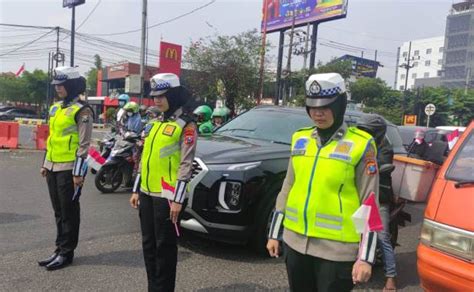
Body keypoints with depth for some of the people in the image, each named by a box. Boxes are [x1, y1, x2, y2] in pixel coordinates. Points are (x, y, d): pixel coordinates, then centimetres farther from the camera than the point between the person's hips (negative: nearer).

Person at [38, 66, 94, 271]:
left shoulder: (81, 110, -11)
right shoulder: (55, 108, 15)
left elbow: (83, 144, -15)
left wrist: (78, 172, -18)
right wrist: (45, 164, 20)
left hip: (69, 169, -8)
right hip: (53, 168, 8)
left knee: (69, 212, 2)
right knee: (58, 211, 15)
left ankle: (66, 252, 12)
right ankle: (60, 248, 26)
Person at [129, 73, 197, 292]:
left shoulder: (186, 125, -9)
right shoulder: (155, 122, 15)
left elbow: (186, 164, -14)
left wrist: (178, 199, -18)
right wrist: (136, 190, 17)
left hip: (166, 195, -8)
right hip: (147, 192, 8)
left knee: (164, 246, 2)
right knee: (148, 244, 15)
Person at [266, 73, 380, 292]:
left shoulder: (360, 145, -7)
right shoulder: (300, 139, 7)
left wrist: (365, 257, -10)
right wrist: (274, 233, 14)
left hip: (337, 249, -5)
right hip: (295, 242, 5)